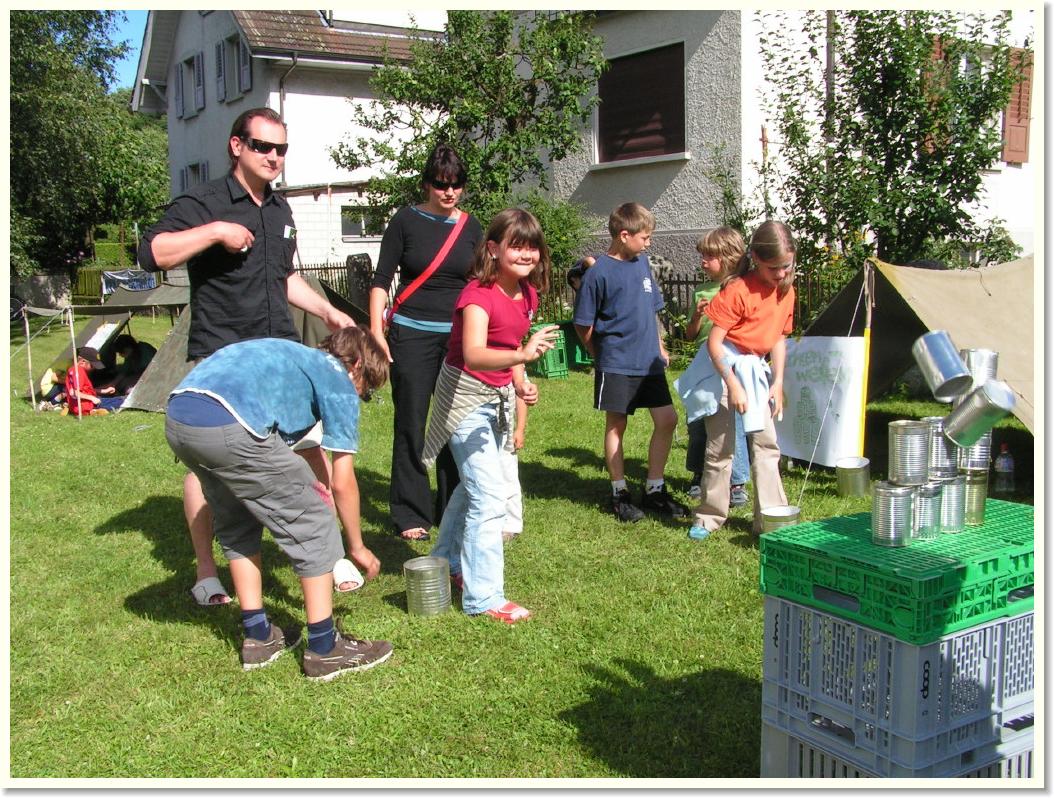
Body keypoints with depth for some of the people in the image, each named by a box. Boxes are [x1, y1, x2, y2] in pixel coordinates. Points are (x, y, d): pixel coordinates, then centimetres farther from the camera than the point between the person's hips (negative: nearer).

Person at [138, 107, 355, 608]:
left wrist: (328, 312, 19)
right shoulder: (205, 203, -6)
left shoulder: (280, 209, 17)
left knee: (312, 447, 3)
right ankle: (205, 572, 16)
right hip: (220, 358, -6)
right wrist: (215, 231, -22)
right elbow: (151, 253, -20)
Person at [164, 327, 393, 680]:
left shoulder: (298, 357, 34)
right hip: (228, 426, -9)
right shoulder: (340, 382, 13)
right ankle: (324, 649, 14)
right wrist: (357, 547, 24)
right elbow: (342, 482, 12)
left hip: (176, 417, 9)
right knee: (313, 524, 7)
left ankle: (258, 637, 32)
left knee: (236, 525, 27)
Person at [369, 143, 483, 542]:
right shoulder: (406, 220, 0)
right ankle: (410, 514, 9)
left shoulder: (470, 226, 9)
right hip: (412, 335, -3)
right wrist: (376, 332, -9)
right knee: (411, 426, -1)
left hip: (458, 337, 3)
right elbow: (381, 281, -1)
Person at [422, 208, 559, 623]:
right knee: (489, 495, -11)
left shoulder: (527, 294, -1)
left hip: (499, 398, 9)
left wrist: (520, 384, 0)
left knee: (473, 484, 22)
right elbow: (474, 355, -44)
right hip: (466, 397, -9)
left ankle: (448, 562, 43)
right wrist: (523, 354, -59)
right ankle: (483, 597, 0)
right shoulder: (479, 295, -26)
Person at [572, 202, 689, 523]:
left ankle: (655, 489, 19)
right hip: (616, 365, -6)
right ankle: (619, 494, 18)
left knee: (667, 420, 5)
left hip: (649, 362, 6)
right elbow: (583, 325, -7)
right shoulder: (598, 273, -13)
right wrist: (605, 354, 4)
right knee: (616, 426, 5)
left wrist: (659, 346, 15)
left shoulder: (642, 262, 8)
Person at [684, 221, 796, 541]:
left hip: (754, 370, 7)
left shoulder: (786, 292, 3)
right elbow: (714, 341, -20)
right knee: (721, 447, -3)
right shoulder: (738, 290, -19)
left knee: (766, 444, 4)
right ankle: (709, 517, 10)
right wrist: (733, 385, -22)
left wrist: (778, 381, 4)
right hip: (723, 367, -6)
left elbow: (779, 339, 12)